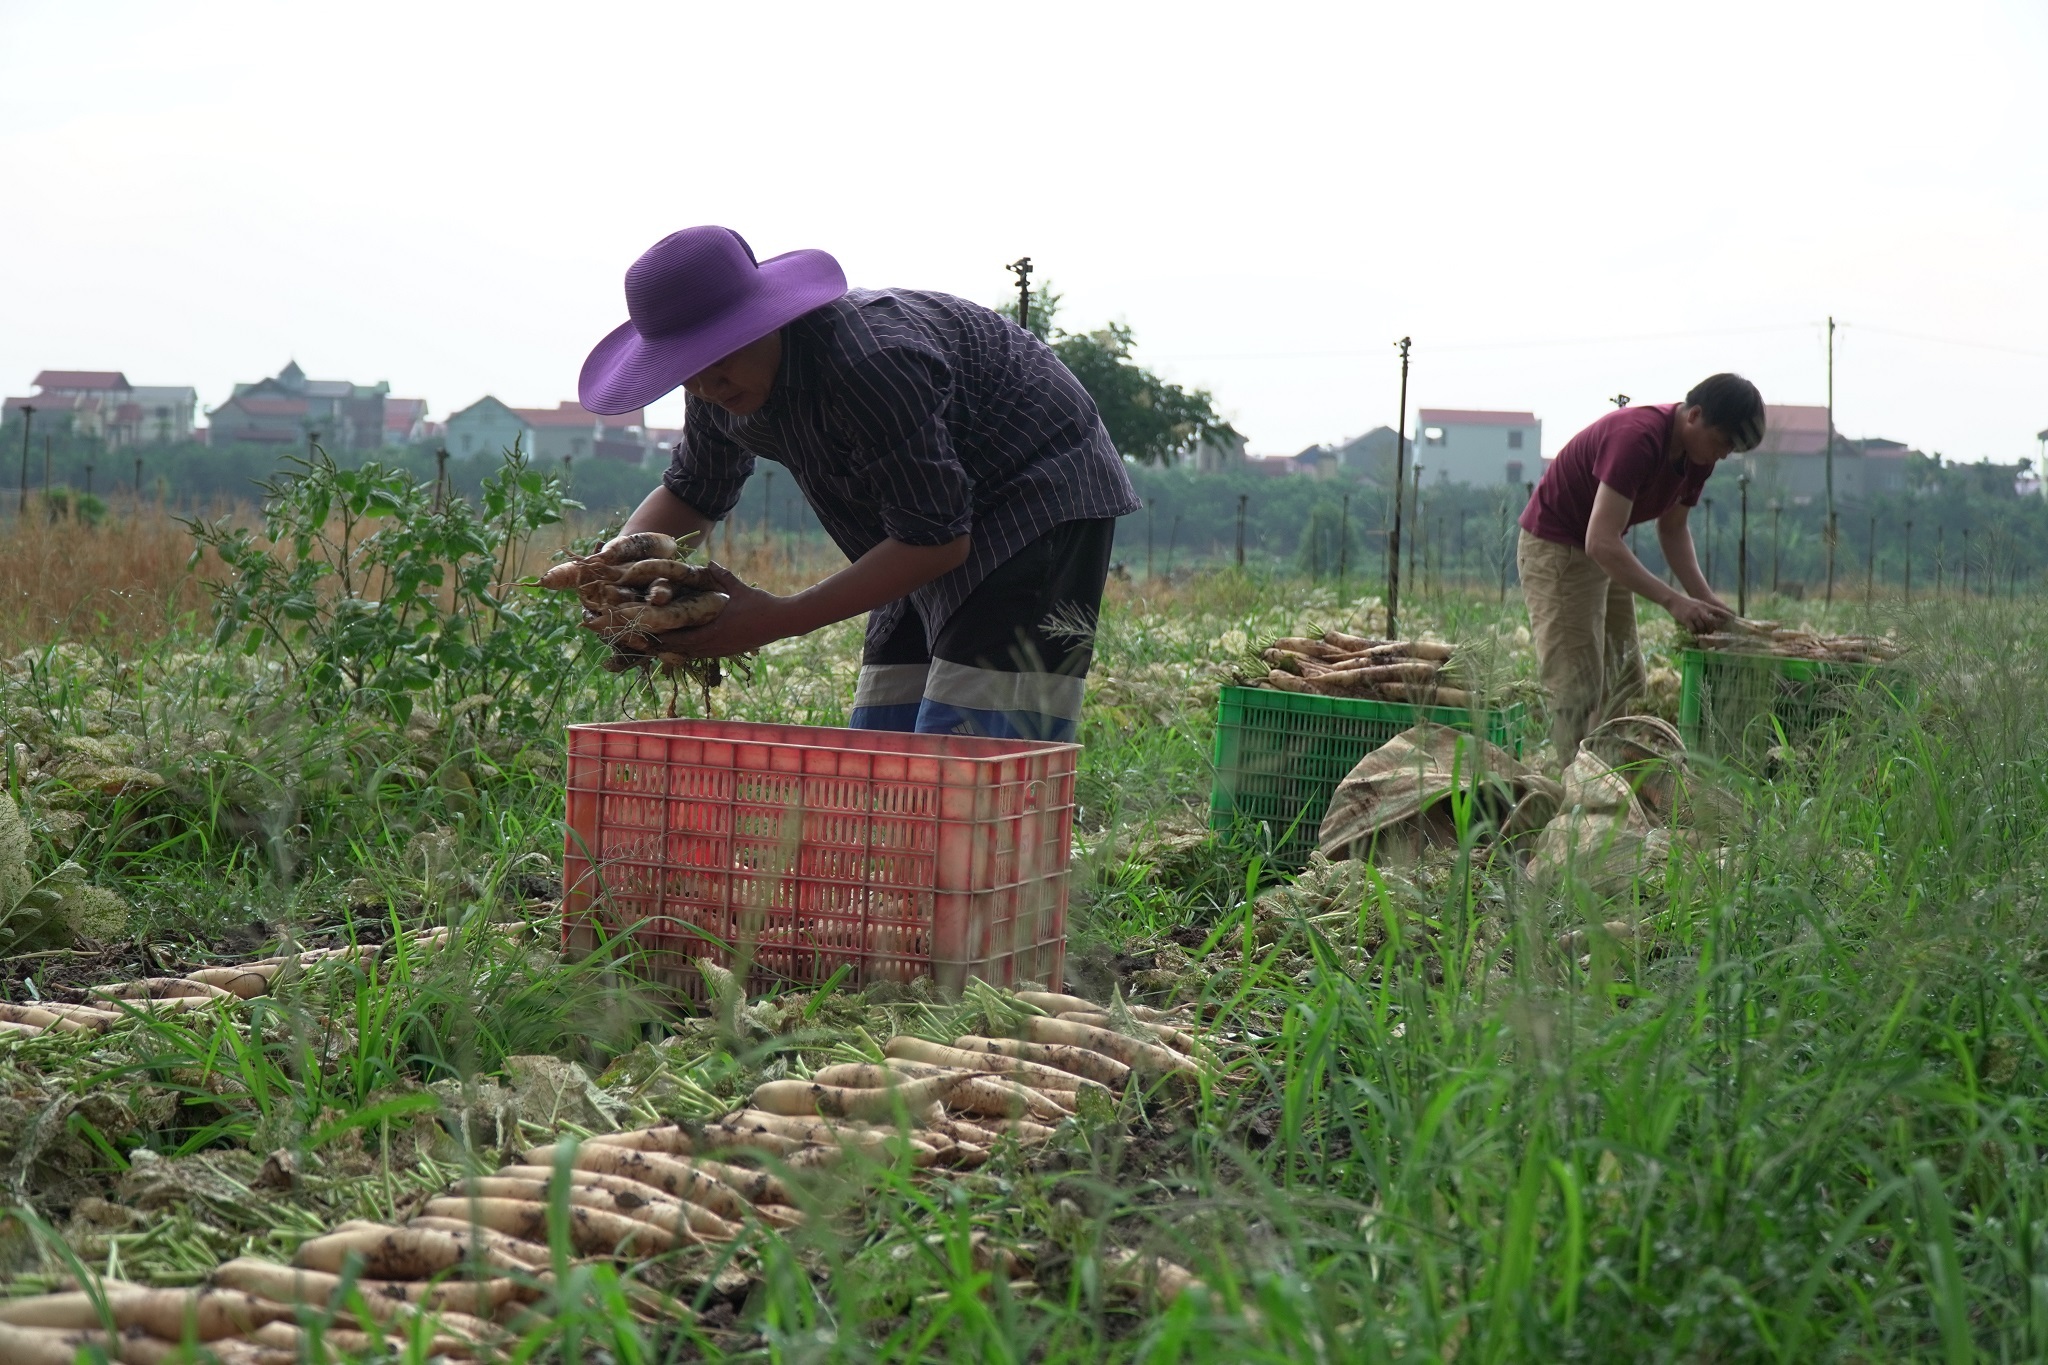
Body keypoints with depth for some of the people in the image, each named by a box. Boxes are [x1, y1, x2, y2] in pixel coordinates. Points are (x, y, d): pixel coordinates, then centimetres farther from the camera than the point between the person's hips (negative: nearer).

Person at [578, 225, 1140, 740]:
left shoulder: (867, 360, -32)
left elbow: (937, 539, -29)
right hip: (933, 532, 9)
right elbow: (691, 494, 14)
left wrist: (777, 619, -29)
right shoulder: (723, 387, -4)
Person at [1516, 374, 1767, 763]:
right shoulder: (1637, 439, -31)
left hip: (1605, 552, 10)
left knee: (1625, 680, 10)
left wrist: (1703, 597, -5)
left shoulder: (1697, 453, -3)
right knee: (1577, 689, -12)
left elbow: (1672, 528, 10)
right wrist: (1673, 600, -36)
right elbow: (1601, 542, -36)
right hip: (1555, 548, -10)